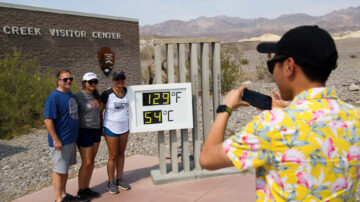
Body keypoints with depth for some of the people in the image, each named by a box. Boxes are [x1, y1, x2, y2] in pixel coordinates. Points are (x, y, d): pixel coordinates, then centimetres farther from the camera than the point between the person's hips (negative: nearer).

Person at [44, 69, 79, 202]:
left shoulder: (70, 94, 10)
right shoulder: (54, 97, -17)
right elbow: (48, 119, -21)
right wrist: (55, 139, -22)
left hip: (71, 139, 8)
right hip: (61, 141, -8)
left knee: (65, 168, 17)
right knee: (59, 170, 2)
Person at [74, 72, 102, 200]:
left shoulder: (96, 96, 7)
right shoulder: (78, 97, -13)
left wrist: (101, 128, 13)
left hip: (96, 131, 7)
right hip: (84, 132, -7)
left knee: (92, 161, 11)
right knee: (86, 163, -2)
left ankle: (86, 189, 23)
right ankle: (81, 192, 15)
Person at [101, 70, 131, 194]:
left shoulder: (127, 92, 1)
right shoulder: (107, 94, -15)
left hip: (124, 127, 5)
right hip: (111, 128, -5)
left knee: (121, 154, 13)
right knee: (113, 156, 1)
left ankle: (119, 180, 27)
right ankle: (111, 183, 17)